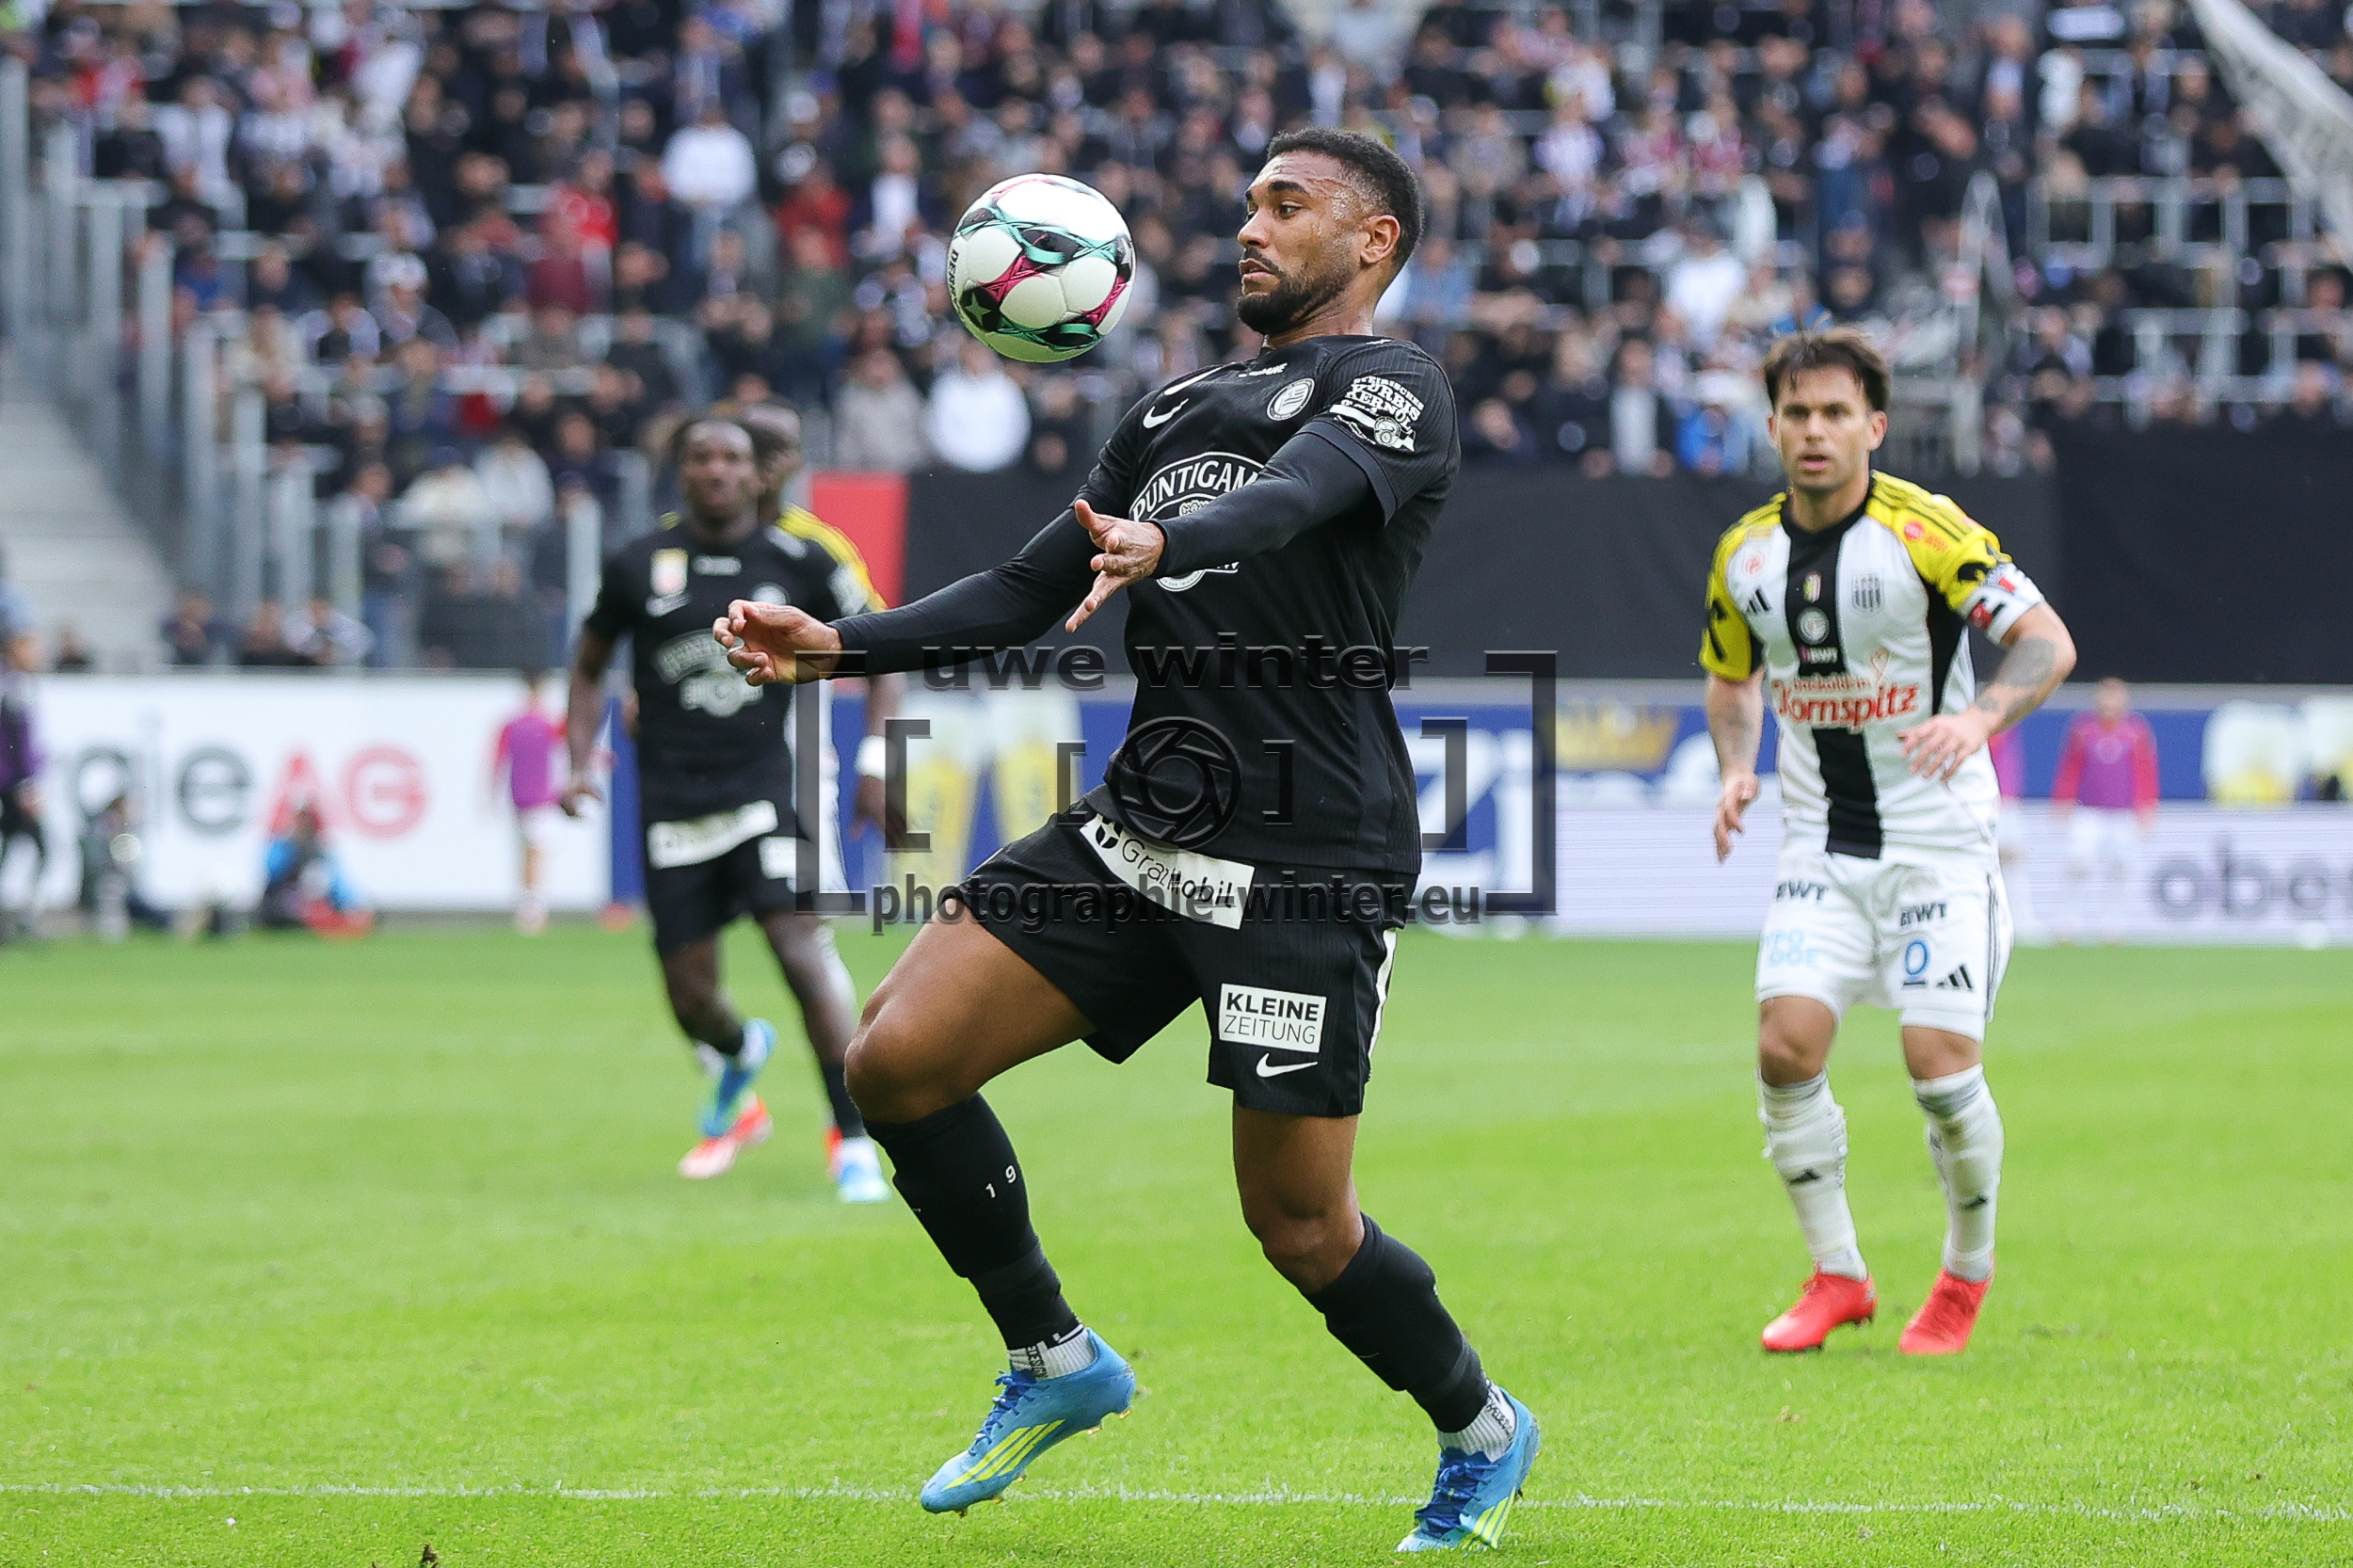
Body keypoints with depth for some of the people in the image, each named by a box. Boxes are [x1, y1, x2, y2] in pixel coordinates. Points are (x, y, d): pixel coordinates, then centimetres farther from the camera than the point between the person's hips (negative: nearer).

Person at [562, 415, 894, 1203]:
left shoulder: (804, 561, -1)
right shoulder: (638, 565, 2)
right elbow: (589, 666, 16)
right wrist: (580, 762, 4)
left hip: (768, 784, -2)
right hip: (673, 804, 2)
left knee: (802, 946, -21)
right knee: (690, 999, 3)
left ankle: (852, 1139, -13)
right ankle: (740, 1058, 41)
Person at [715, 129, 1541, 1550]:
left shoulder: (1390, 385, -2)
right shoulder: (1178, 408, 22)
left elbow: (1294, 498, -24)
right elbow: (1031, 594, 23)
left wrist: (1164, 544, -45)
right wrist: (840, 648, 9)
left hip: (1307, 857, -7)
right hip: (1139, 830, 7)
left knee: (1300, 1225, -5)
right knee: (897, 1060, -6)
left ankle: (1483, 1434, 23)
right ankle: (1055, 1363, 13)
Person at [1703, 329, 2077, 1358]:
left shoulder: (1925, 531, -13)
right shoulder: (1744, 553, 3)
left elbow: (2048, 642, -14)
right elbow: (1732, 677, 21)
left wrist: (1980, 717, -32)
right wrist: (1736, 770, 2)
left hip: (1937, 839, -4)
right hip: (1820, 842, 4)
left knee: (1941, 1061, -12)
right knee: (1786, 1042, -12)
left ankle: (1969, 1272, 14)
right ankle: (1836, 1276, 5)